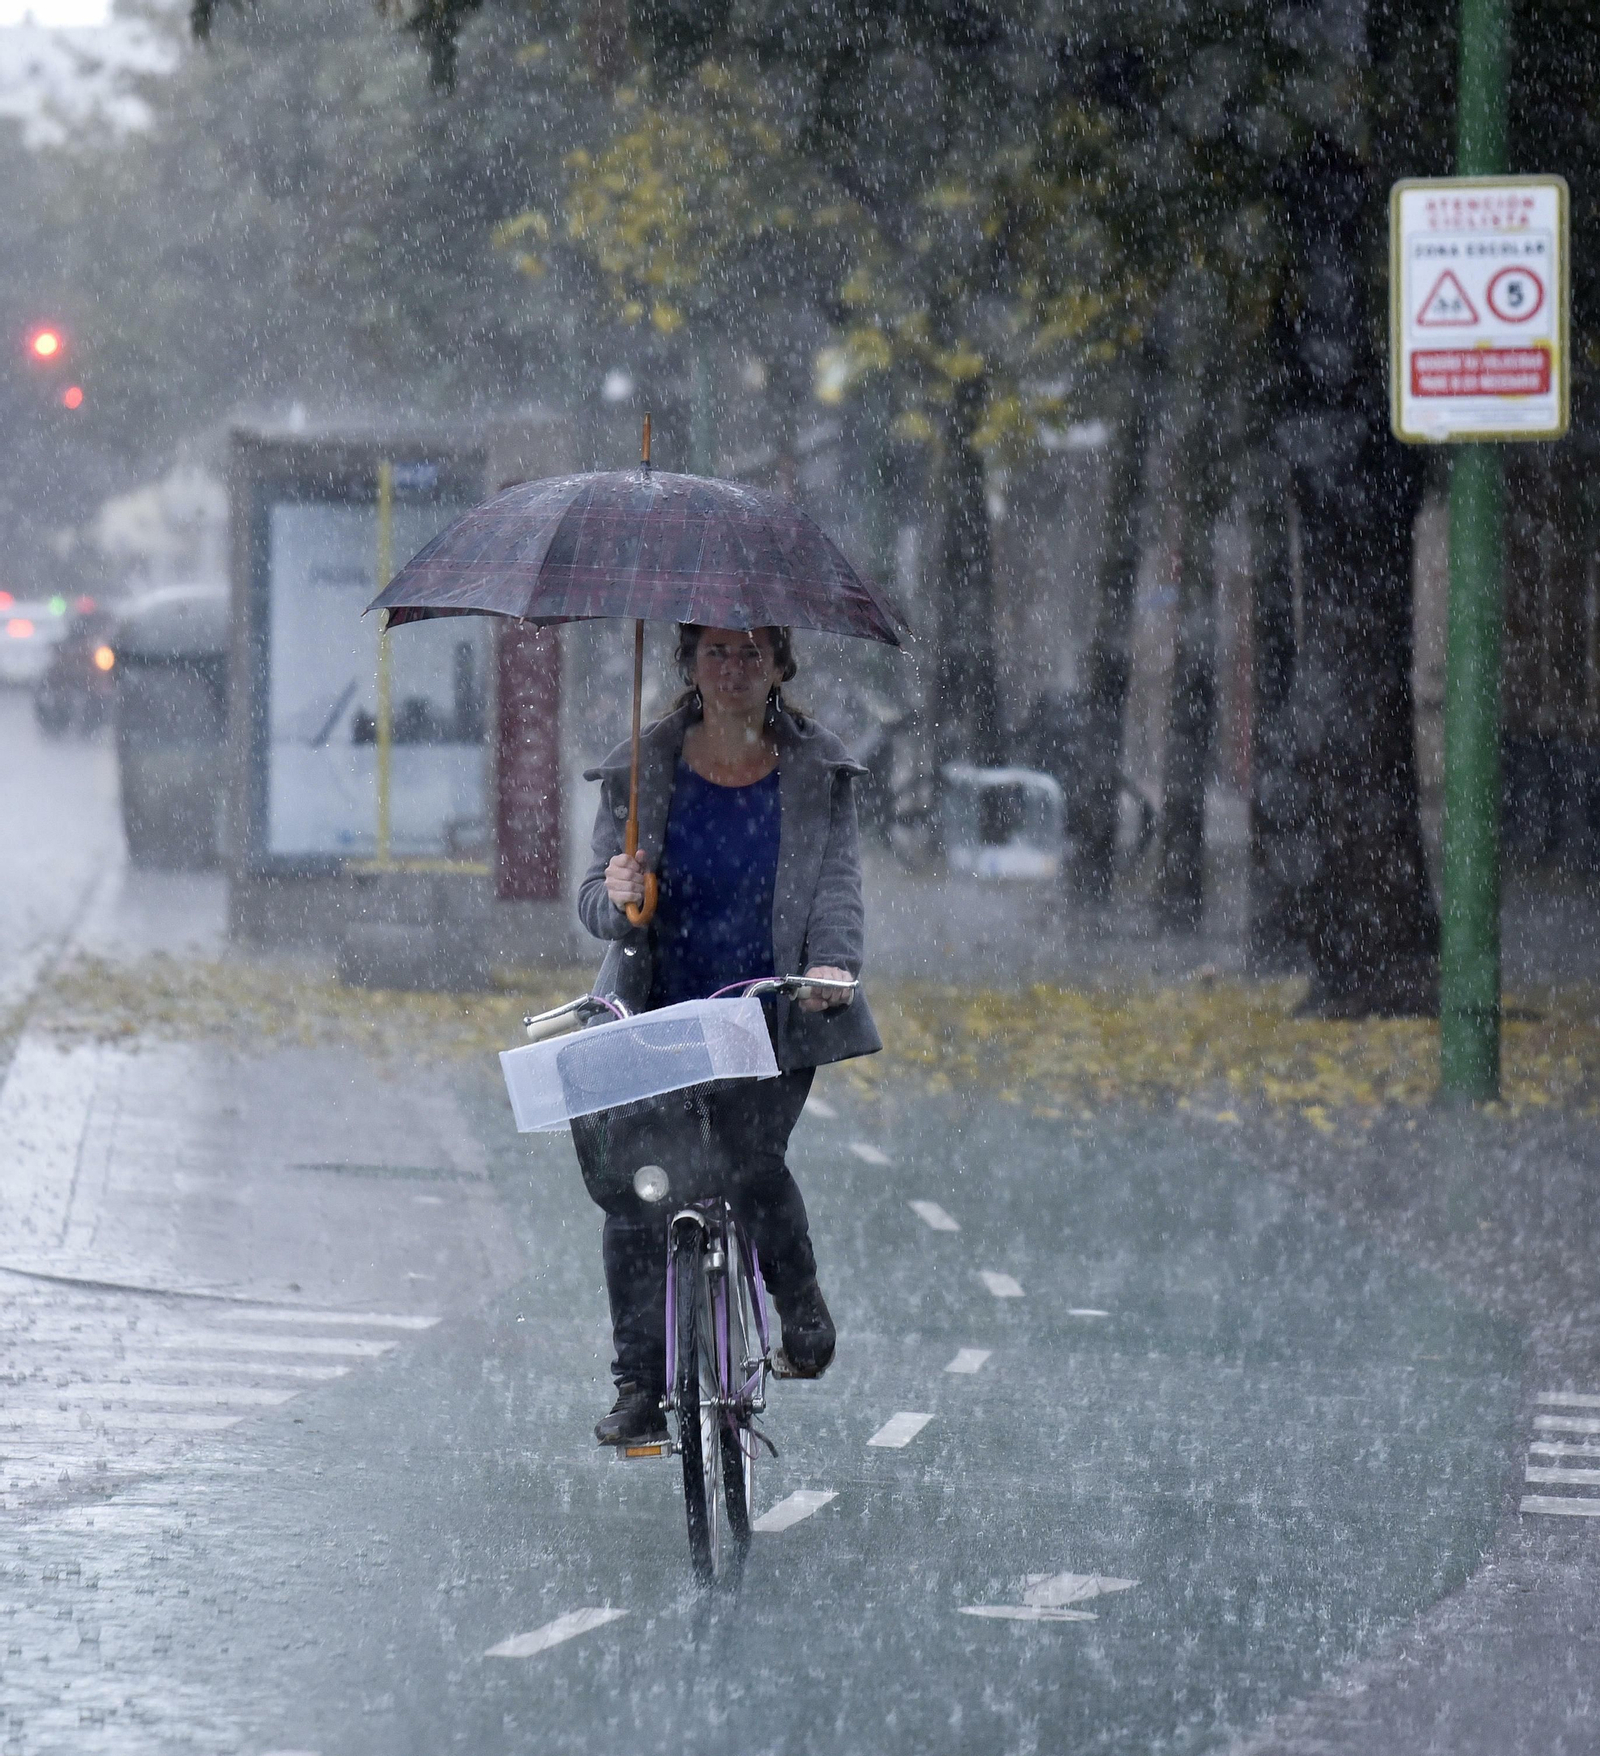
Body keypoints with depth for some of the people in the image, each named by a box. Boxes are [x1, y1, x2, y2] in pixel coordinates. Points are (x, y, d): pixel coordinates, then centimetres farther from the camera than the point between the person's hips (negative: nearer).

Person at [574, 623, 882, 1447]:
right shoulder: (642, 770, 3)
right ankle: (639, 1390, -1)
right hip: (654, 1010, 1)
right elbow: (594, 897, 0)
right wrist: (617, 898, -25)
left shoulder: (816, 768, 4)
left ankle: (801, 1307, 14)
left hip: (774, 1015, -1)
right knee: (628, 1184, -12)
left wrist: (833, 962, -25)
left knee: (748, 1160, -18)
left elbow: (836, 881, -5)